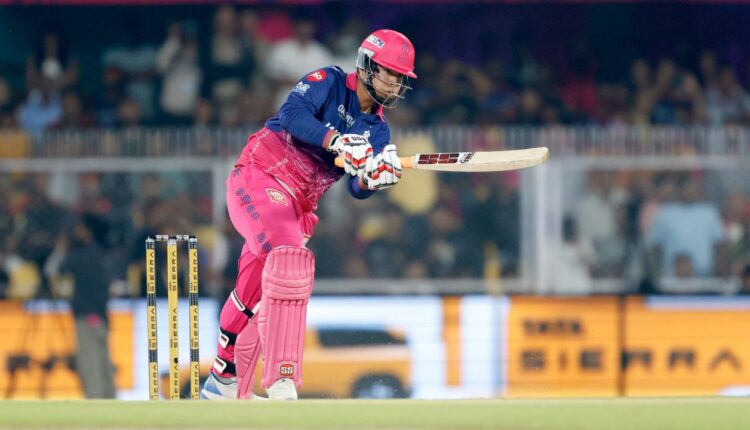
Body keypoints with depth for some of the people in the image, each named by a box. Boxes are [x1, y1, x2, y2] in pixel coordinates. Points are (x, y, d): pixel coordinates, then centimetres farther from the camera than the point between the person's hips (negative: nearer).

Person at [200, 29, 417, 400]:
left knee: (255, 297, 14)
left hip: (297, 206, 8)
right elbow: (293, 113, -24)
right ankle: (280, 381, -38)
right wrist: (337, 141, -36)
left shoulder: (378, 130, 12)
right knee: (292, 259, -29)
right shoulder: (330, 83, -5)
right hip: (258, 178, -8)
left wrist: (375, 178, -23)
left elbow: (358, 189, 0)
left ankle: (224, 383, 31)